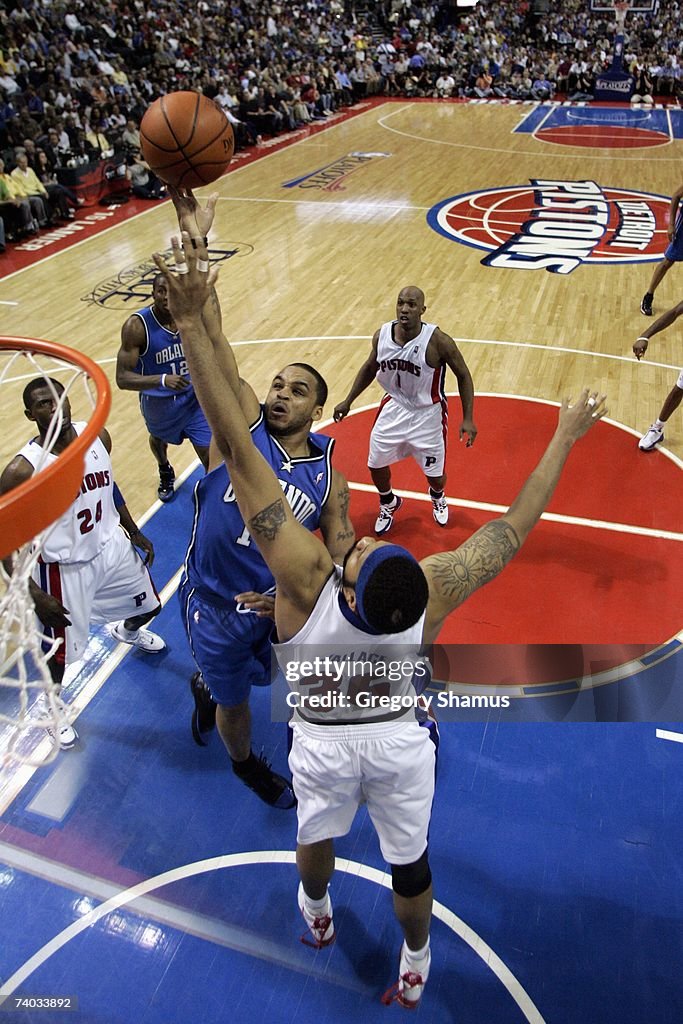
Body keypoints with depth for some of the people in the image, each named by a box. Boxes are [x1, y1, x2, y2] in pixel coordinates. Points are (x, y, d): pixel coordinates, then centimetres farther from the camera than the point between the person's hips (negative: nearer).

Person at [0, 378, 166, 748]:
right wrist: (34, 594, -20)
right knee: (60, 650, 10)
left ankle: (127, 631, 64)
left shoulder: (98, 437, -10)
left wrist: (134, 533, 14)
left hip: (112, 546, 6)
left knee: (148, 606, 25)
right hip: (65, 569, -5)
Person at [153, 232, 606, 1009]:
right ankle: (416, 965, 52)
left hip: (323, 743, 0)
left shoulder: (305, 581, -37)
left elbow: (237, 450, -41)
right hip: (401, 741, 1)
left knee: (317, 839, 30)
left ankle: (316, 914, 62)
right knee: (409, 862, 24)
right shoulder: (433, 593, -31)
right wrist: (564, 439, -6)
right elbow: (514, 529, -17)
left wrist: (192, 325, -41)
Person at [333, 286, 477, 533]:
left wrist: (467, 419, -16)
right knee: (376, 465, 12)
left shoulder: (437, 340, -26)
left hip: (427, 414, -3)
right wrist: (348, 401, 10)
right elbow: (369, 368, 8)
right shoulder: (382, 335, -12)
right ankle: (388, 503, 45)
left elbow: (463, 376, -13)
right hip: (394, 408, 4)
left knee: (435, 474, 8)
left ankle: (438, 497, 49)